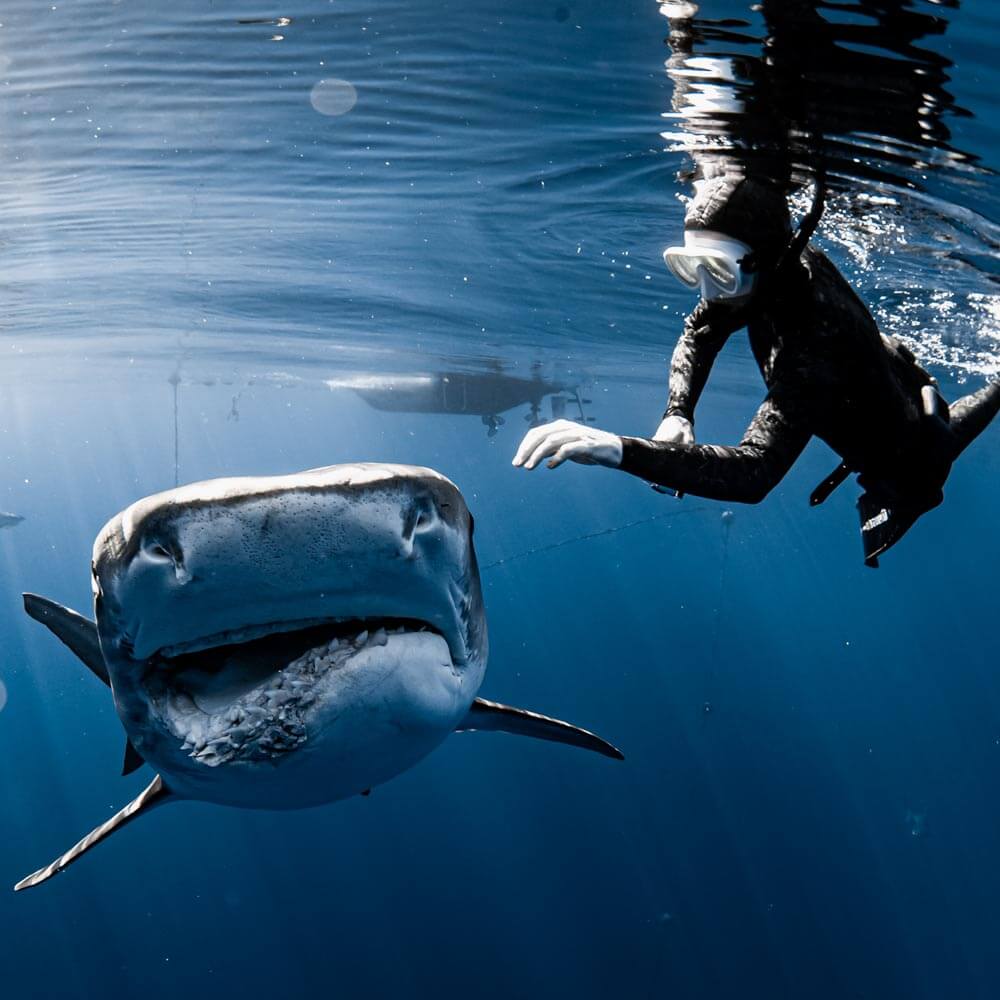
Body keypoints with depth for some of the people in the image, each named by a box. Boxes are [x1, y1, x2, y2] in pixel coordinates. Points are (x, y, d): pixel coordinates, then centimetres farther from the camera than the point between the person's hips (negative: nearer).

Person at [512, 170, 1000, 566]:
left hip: (906, 460, -5)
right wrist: (677, 416, -27)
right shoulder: (787, 261, -26)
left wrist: (621, 450, -69)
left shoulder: (813, 335, -50)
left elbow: (755, 472, -59)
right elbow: (699, 333, -9)